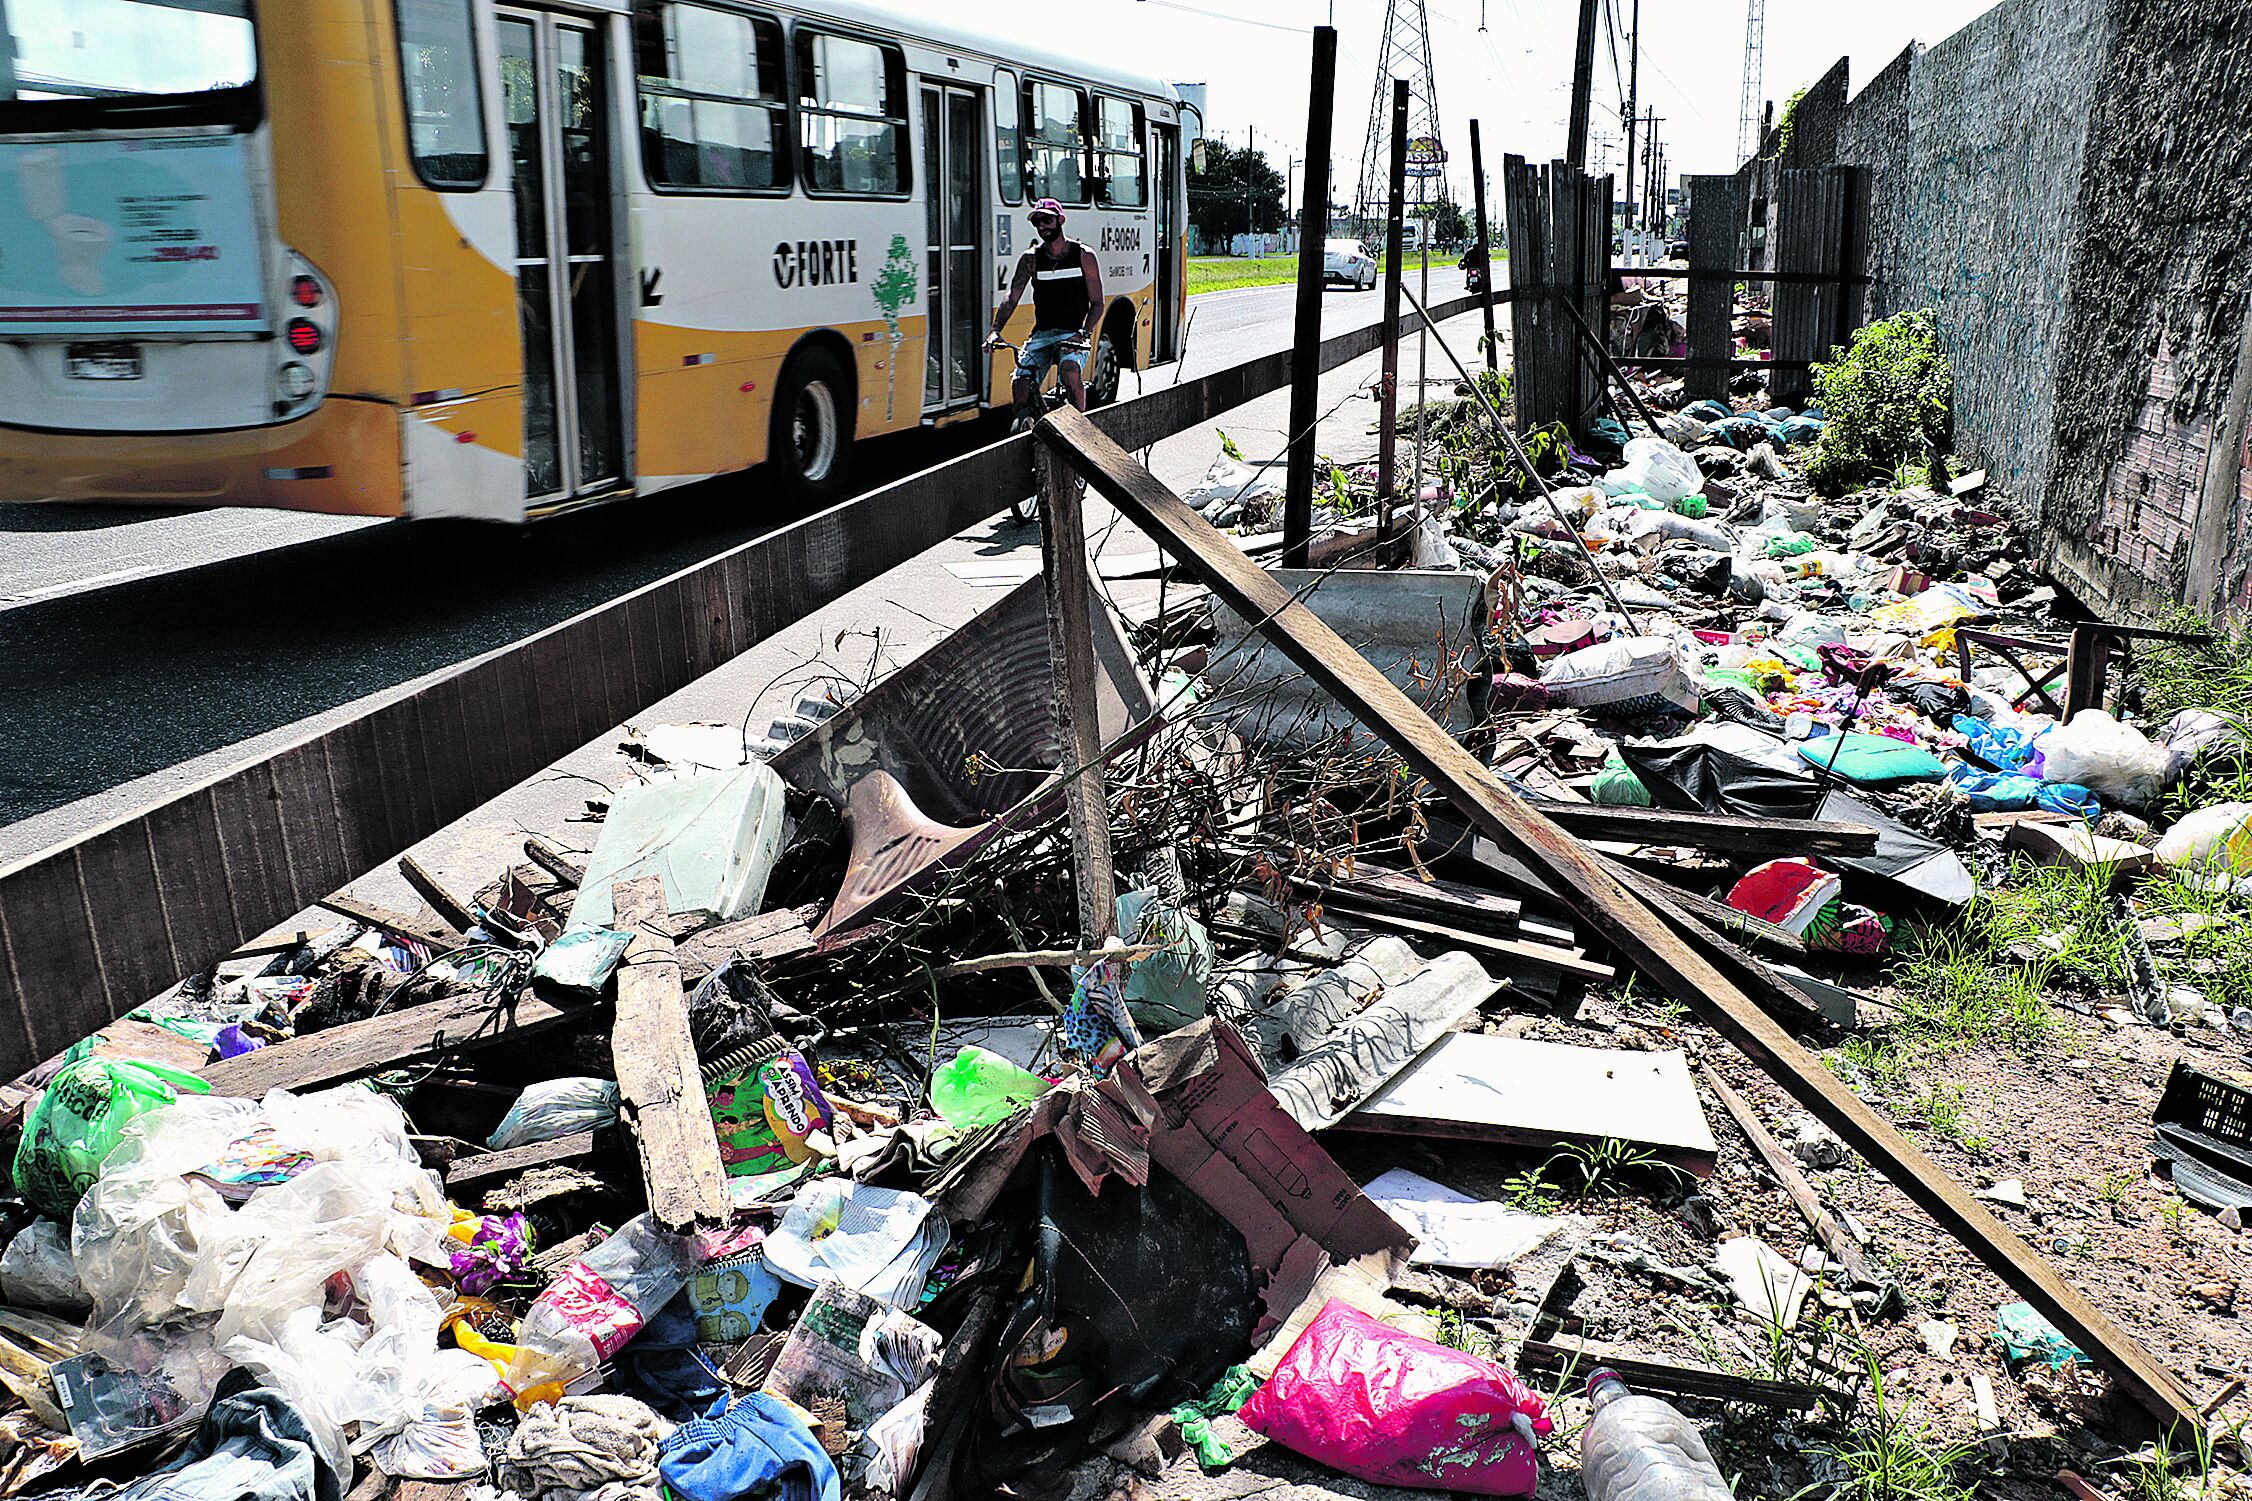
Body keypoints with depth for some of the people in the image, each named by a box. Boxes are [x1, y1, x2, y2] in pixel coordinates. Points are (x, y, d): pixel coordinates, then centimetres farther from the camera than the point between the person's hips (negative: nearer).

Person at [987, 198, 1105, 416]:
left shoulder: (1084, 255, 1)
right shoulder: (1031, 259, 6)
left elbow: (1097, 304, -1)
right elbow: (1011, 298, -2)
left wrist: (1084, 333, -19)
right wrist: (995, 331, -19)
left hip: (1073, 334, -3)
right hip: (1042, 333, 3)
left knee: (1070, 371, -33)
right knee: (1021, 383, -18)